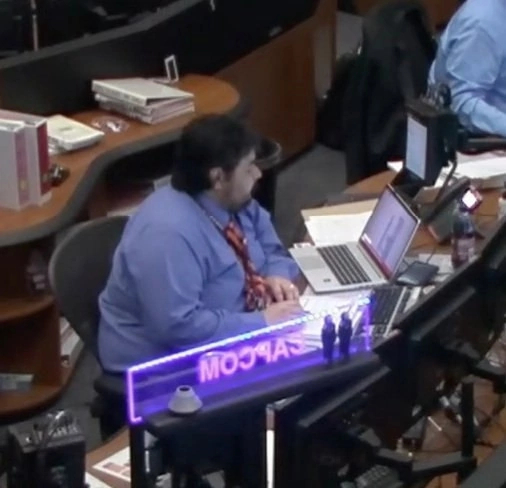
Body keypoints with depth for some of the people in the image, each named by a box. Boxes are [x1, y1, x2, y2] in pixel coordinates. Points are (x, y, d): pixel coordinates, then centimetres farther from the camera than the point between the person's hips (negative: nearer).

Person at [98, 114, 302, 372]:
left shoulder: (234, 202, 0)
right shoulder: (168, 234, -27)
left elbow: (271, 250, 16)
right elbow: (178, 327, -31)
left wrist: (276, 275, -6)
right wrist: (261, 322, -25)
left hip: (228, 339, 9)